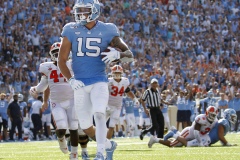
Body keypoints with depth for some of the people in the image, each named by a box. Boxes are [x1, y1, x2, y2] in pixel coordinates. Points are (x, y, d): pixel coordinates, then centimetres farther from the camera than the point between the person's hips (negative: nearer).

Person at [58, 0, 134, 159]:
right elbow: (62, 60, 2)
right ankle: (109, 145, 35)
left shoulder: (107, 30, -4)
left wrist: (118, 54, -26)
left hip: (99, 81, -2)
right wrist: (70, 79, -12)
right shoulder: (71, 31, -1)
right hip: (80, 83, 2)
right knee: (86, 127, 9)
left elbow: (129, 55, -3)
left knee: (99, 114, -27)